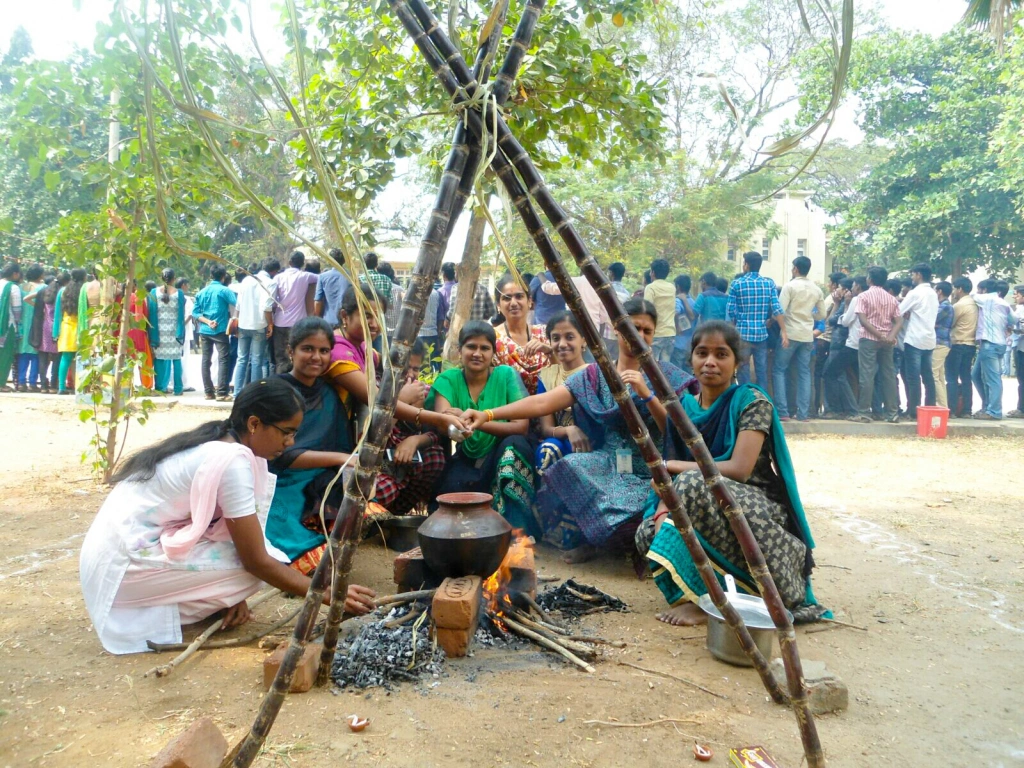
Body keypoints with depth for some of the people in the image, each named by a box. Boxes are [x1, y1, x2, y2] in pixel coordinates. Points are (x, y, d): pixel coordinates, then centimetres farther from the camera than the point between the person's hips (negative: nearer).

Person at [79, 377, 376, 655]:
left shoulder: (216, 440, 5)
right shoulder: (232, 461, -22)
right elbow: (257, 562, -19)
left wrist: (233, 592, -2)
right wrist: (329, 595, -13)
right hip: (124, 563, -8)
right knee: (256, 569, -13)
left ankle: (158, 602, 4)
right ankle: (150, 614, -1)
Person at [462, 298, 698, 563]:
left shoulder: (666, 376, 2)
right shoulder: (595, 376, 5)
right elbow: (542, 402, -6)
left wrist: (646, 394, -22)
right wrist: (488, 414, -19)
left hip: (649, 474, -2)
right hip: (605, 467, 2)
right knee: (568, 468, -29)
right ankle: (587, 538, -1)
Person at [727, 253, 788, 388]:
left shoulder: (737, 283, -3)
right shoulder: (769, 283, 3)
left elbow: (730, 311, -4)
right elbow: (777, 309, -5)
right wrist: (783, 331, -4)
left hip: (743, 333, -2)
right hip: (762, 333, 2)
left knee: (744, 370, 4)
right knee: (762, 371, 9)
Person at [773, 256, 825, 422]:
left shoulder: (789, 286, -9)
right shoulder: (816, 290, 8)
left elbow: (780, 311, -16)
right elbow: (822, 314, 14)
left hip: (790, 333, -5)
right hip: (807, 335, 5)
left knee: (779, 370, 4)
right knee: (804, 373, 9)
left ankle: (782, 411, -4)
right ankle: (803, 413, 6)